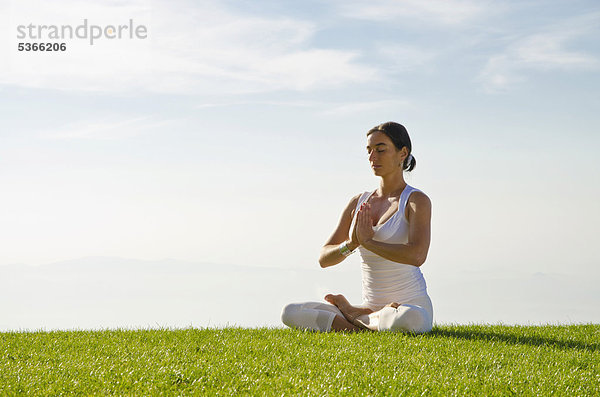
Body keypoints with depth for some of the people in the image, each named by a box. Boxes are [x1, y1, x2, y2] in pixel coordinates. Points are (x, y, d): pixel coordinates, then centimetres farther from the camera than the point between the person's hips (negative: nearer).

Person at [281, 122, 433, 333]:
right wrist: (351, 244, -15)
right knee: (290, 313, -12)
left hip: (412, 308, -4)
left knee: (408, 320, -44)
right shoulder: (358, 203, 11)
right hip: (371, 308, 4)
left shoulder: (417, 201, -7)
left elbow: (417, 256, -26)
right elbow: (324, 259, 5)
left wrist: (368, 241, -18)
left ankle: (353, 315, -11)